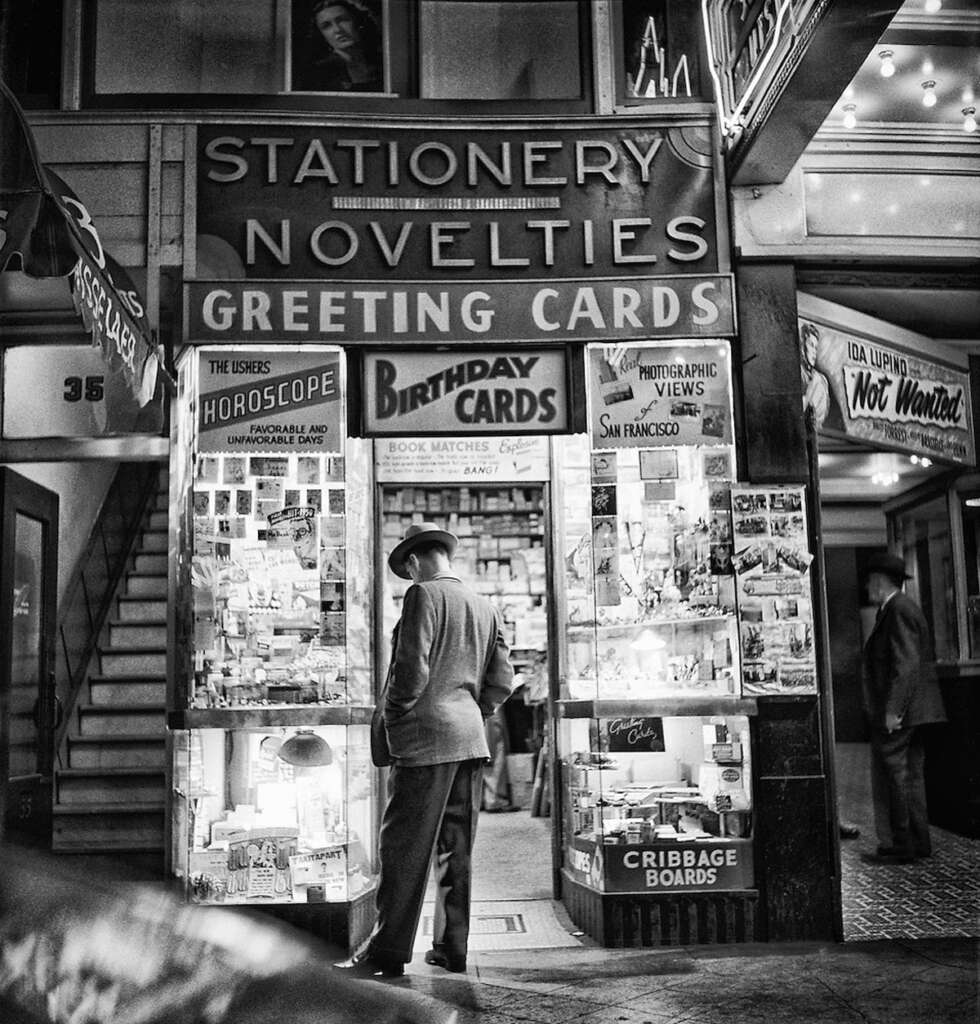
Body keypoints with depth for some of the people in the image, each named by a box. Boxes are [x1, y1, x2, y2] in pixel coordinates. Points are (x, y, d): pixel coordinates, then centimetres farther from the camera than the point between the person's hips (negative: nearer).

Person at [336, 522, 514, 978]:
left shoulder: (423, 595, -8)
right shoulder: (485, 607, 12)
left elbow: (412, 669, -17)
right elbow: (502, 681, 11)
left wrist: (393, 717, -4)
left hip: (425, 738, -7)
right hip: (471, 739, 7)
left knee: (404, 849, -2)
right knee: (456, 849, 12)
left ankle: (387, 953, 3)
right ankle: (452, 948, 17)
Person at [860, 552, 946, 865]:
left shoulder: (899, 610, -15)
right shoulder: (901, 608, 17)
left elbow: (906, 664, -23)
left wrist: (892, 709, -24)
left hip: (898, 713, -11)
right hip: (910, 710, 11)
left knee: (893, 777, -5)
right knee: (911, 775, 15)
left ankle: (899, 847, -1)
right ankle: (918, 842, 22)